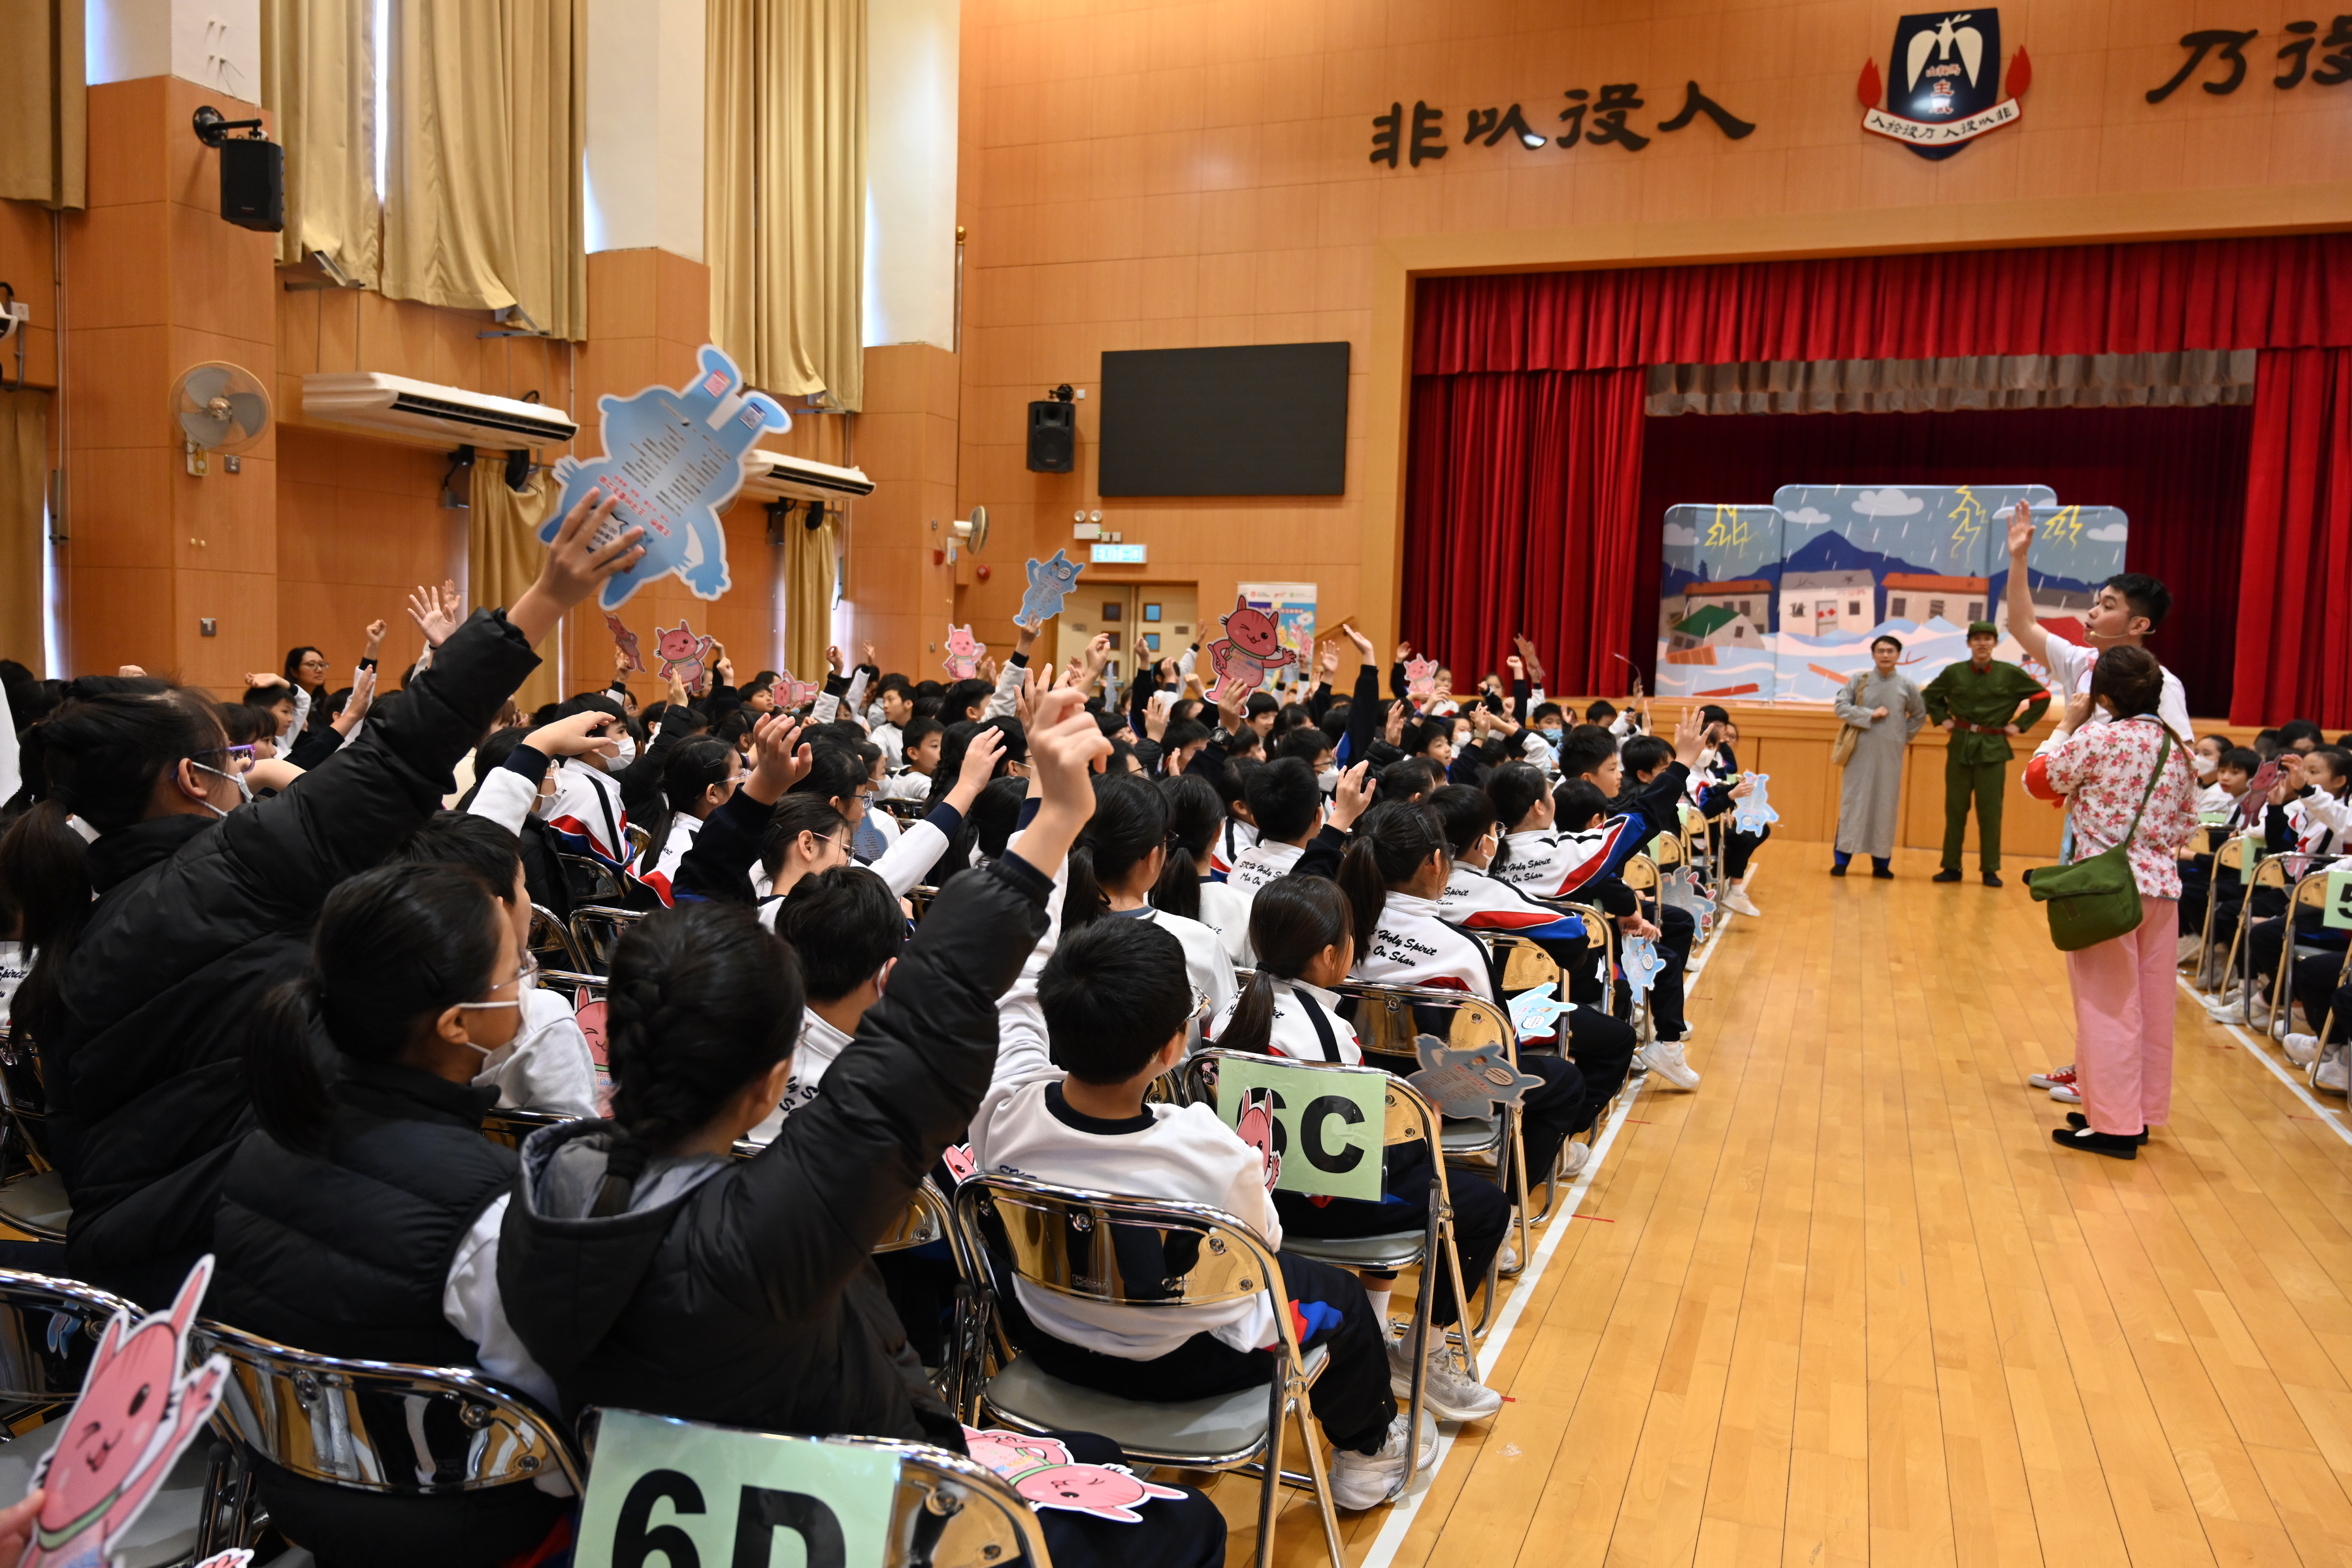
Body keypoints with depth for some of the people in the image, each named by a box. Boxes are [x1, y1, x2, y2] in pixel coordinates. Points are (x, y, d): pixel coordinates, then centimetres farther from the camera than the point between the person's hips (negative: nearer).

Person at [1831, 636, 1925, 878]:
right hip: (1861, 752, -1)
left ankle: (1881, 862, 12)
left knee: (1886, 806, 4)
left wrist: (1905, 737, 8)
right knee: (1853, 802, -1)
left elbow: (1919, 715, 16)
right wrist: (1869, 715, -14)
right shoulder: (1859, 681, 0)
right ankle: (1842, 860, 4)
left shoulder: (1906, 685, 4)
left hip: (1890, 755, 1)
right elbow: (1841, 707, -5)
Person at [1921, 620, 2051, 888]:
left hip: (1993, 748, -1)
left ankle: (1990, 870, 9)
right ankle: (1951, 867, 11)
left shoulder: (2010, 674, -2)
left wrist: (2020, 725, 1)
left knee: (1990, 811, 1)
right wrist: (1942, 719, 7)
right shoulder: (1954, 672, 1)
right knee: (1955, 808, 4)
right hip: (1960, 746, 1)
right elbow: (1930, 695, 18)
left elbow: (2042, 697, 6)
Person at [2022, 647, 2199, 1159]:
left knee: (2109, 1006, 0)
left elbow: (2037, 780, 1)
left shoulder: (2098, 739, -12)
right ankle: (2141, 1112, 23)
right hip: (2161, 885, 7)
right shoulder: (2177, 747, 9)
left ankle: (2113, 1125, 4)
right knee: (2150, 1004, 12)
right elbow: (2186, 823, 15)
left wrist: (2066, 726, 10)